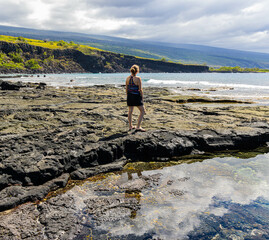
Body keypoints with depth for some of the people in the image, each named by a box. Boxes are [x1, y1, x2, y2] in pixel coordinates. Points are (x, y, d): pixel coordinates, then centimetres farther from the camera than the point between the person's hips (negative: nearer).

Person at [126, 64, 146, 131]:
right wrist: (142, 98, -2)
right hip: (136, 96, -6)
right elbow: (140, 90, -13)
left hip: (130, 96, 6)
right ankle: (138, 126, -1)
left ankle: (130, 126, 25)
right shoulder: (138, 78, -14)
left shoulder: (127, 78, 2)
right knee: (142, 111, 4)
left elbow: (126, 89, 9)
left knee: (130, 111, 17)